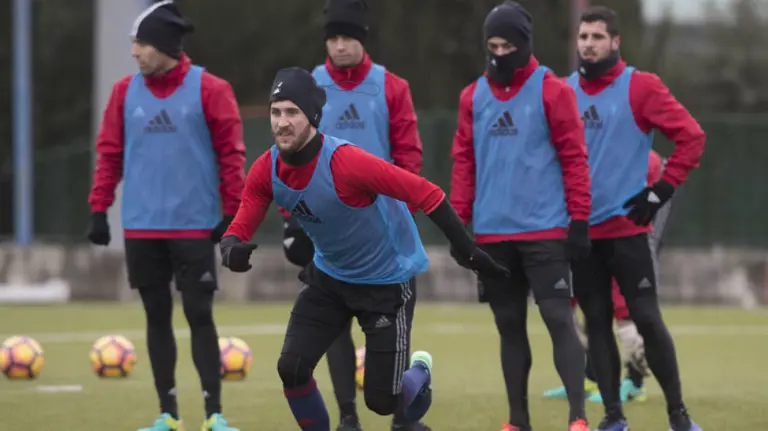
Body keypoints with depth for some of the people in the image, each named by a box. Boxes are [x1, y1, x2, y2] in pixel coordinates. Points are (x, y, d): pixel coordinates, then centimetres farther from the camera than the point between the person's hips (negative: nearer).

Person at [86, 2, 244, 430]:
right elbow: (110, 152, 9)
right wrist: (99, 209, 4)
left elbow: (231, 153, -3)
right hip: (141, 227, 3)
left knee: (200, 316, -3)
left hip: (195, 226, -3)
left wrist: (232, 213, -6)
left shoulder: (208, 89, -5)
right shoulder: (126, 91, 5)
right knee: (157, 317, 8)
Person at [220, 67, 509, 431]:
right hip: (328, 276, 5)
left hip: (387, 282, -5)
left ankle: (419, 375, 36)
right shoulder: (266, 170, -13)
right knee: (291, 369, -13)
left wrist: (468, 251, -30)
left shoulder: (346, 162, -31)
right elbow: (238, 230, -8)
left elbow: (427, 194, -28)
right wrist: (233, 249, -34)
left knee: (382, 401, -1)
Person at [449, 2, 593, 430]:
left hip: (545, 232, -4)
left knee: (559, 319, -10)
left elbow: (574, 157, -4)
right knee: (509, 326, 9)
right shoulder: (473, 96, 10)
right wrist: (458, 221, 7)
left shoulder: (552, 91, -2)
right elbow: (464, 161, 13)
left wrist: (580, 220, -8)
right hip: (492, 234, 4)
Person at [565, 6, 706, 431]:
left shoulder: (640, 87, -4)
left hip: (626, 225, -4)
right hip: (580, 229, 4)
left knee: (647, 319, -5)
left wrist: (661, 190, -9)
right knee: (597, 322, 6)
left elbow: (691, 136, -6)